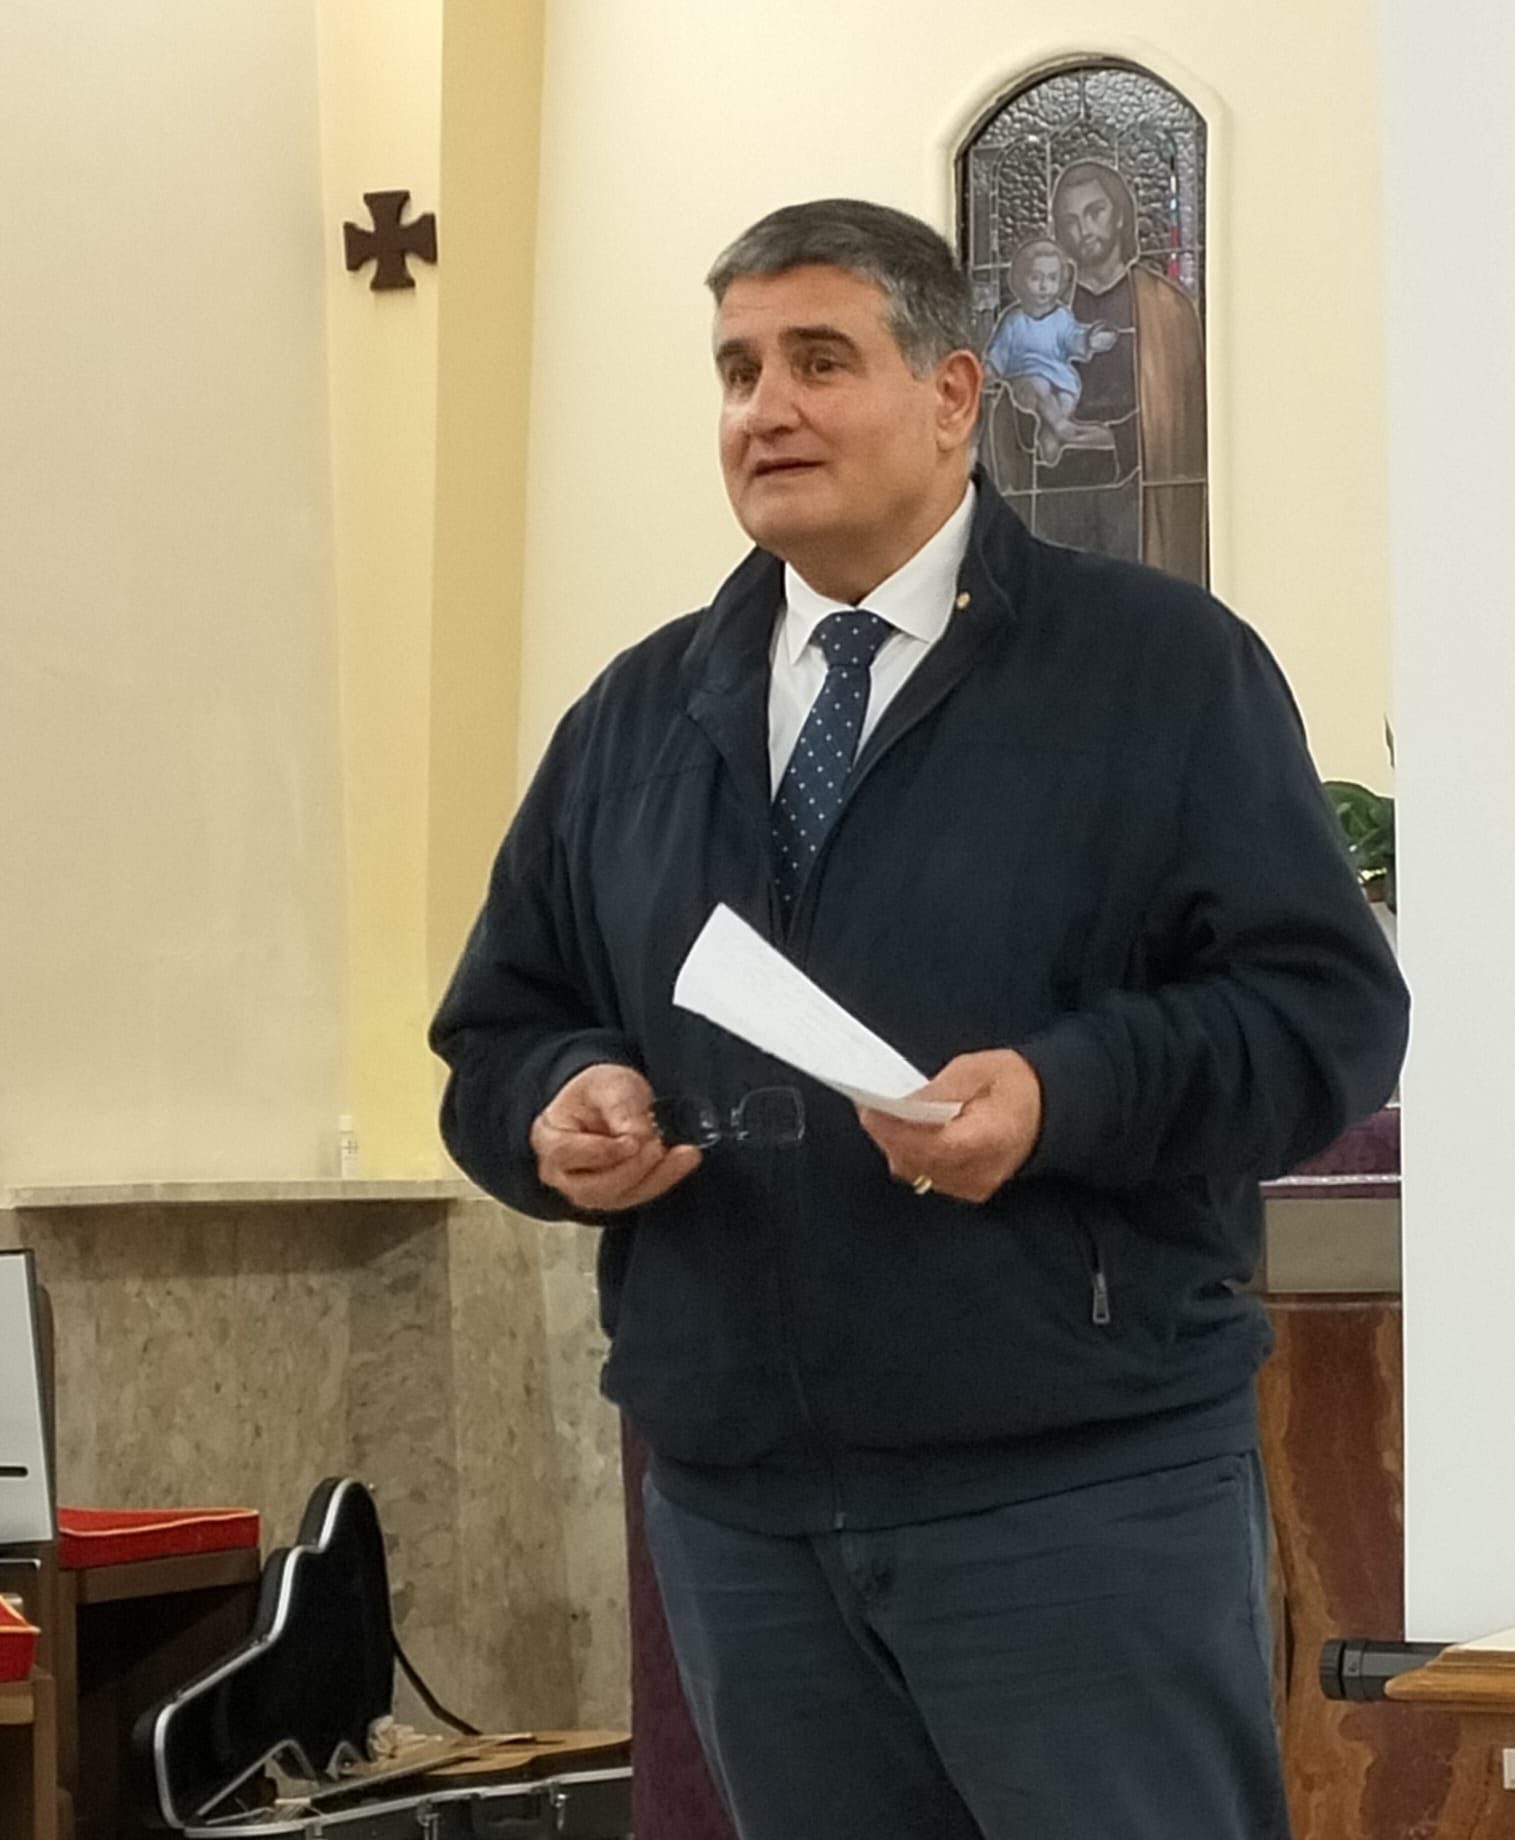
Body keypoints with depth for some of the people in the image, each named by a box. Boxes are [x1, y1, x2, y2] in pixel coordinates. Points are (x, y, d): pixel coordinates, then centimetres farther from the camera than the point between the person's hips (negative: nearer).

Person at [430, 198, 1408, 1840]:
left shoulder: (1162, 668, 0)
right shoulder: (638, 715, 14)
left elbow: (1330, 1006, -6)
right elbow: (497, 1035, 18)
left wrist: (1066, 1094, -22)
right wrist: (563, 1105, -6)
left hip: (1080, 1494, -4)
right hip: (738, 1510, 5)